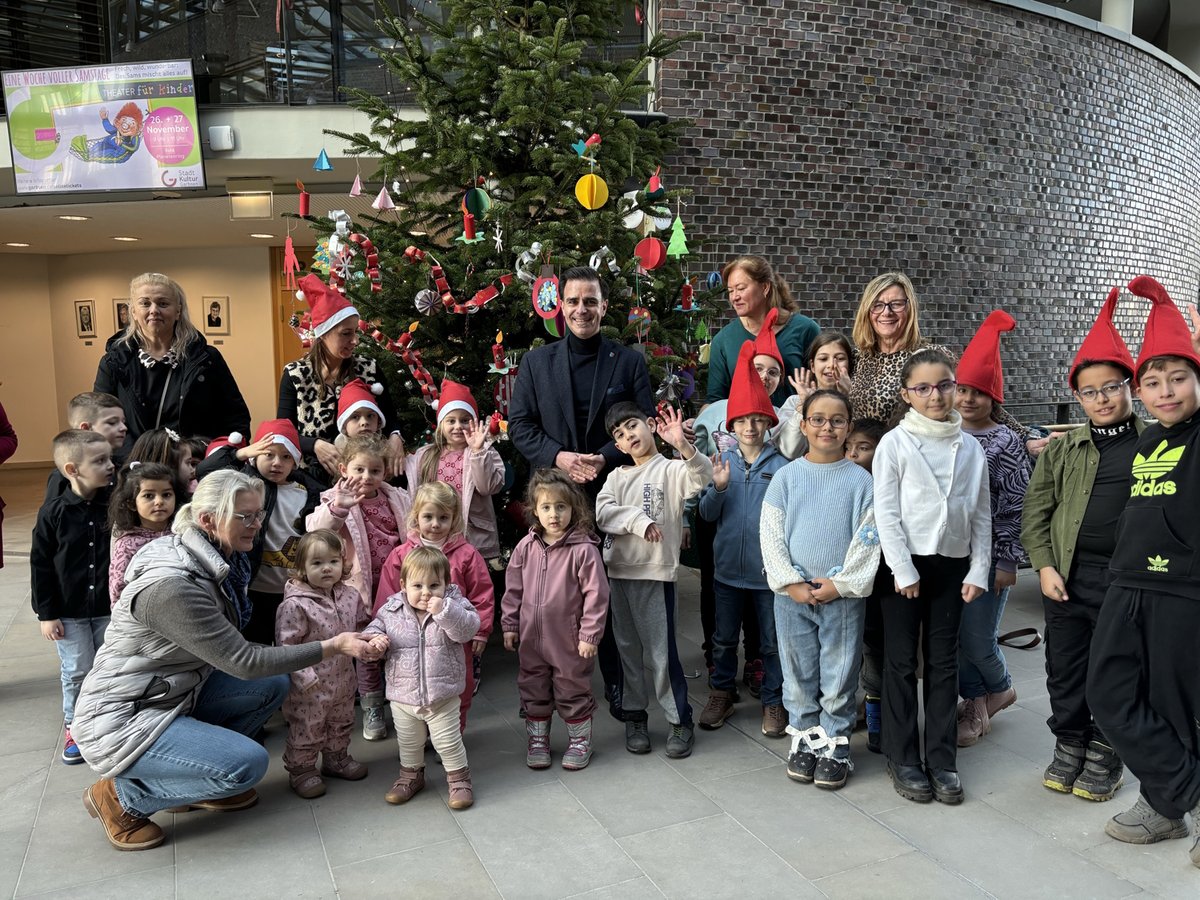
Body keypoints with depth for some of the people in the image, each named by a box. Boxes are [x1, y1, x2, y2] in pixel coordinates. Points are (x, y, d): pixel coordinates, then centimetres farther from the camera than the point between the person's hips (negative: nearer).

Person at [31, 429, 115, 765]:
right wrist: (46, 614, -5)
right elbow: (40, 565, -5)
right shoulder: (53, 511, -12)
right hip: (69, 612, -1)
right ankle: (74, 725, 31)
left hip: (109, 609, 1)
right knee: (76, 672, 9)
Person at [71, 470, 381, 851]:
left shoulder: (214, 561, -2)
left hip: (175, 691, 9)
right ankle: (121, 797, 0)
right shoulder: (171, 586, -29)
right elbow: (244, 662, -26)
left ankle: (197, 779, 11)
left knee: (274, 685, 2)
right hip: (120, 720, -9)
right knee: (250, 763, -21)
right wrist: (334, 646, -23)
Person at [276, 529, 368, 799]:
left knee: (341, 724, 24)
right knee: (306, 730, 9)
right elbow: (285, 645, -22)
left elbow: (358, 629, 14)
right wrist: (304, 676, -23)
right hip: (310, 686, -6)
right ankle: (301, 770, 29)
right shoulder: (295, 604, -22)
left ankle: (336, 758, 45)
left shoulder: (350, 596, -2)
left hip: (343, 680, 6)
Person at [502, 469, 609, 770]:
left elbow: (596, 594, -15)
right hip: (531, 637, 4)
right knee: (533, 690, 18)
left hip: (569, 640, -4)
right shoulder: (526, 547, -3)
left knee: (572, 691, 12)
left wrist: (589, 634, -14)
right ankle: (537, 739, 37)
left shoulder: (583, 549, -17)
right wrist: (509, 625, 7)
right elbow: (513, 589, 6)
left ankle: (580, 740, 33)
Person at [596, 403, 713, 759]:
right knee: (628, 648, 13)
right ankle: (635, 716, 26)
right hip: (619, 570, 5)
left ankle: (680, 720, 12)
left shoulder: (671, 469, -2)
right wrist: (638, 520, -16)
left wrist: (682, 445, -36)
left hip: (655, 572, -5)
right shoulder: (616, 477, 11)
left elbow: (703, 478, -22)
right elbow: (603, 514, -3)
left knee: (660, 650, -3)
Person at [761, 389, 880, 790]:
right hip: (792, 593, 1)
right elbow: (771, 535, -1)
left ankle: (835, 744, 21)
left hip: (843, 595, -1)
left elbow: (868, 538, -4)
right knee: (799, 672, 11)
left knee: (839, 674, 7)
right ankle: (804, 738, 26)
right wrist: (791, 582, -9)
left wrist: (840, 584, -11)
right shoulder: (786, 476, 1)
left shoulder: (860, 479, -1)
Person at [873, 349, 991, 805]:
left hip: (952, 565, 3)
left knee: (943, 662, 8)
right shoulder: (894, 443, -5)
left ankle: (942, 759, 17)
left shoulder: (971, 448, 6)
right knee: (901, 661, 3)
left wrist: (978, 570, 2)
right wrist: (904, 572, -12)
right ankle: (903, 759, 13)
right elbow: (886, 513, -8)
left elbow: (981, 514, 9)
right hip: (906, 564, -3)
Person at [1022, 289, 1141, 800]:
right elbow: (1035, 511, 3)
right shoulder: (1063, 450, 5)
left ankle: (1104, 756, 26)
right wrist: (1045, 566, -6)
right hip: (1069, 576, 1)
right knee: (1065, 667, 10)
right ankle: (1068, 745, 27)